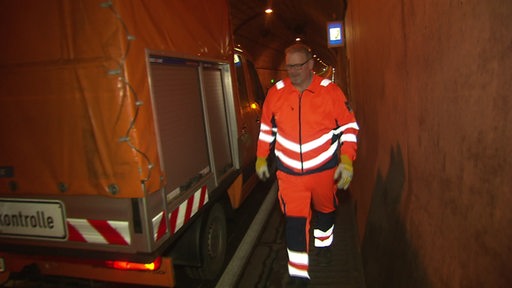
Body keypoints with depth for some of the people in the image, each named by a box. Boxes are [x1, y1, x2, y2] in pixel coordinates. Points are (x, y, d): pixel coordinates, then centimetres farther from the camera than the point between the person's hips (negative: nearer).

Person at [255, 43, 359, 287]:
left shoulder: (330, 91, -10)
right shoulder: (276, 92, -4)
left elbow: (349, 126, -5)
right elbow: (266, 127, 8)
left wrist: (347, 161, -13)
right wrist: (261, 159, 10)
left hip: (325, 169, 1)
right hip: (289, 172, 0)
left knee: (325, 209, 22)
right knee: (294, 220, -3)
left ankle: (323, 242, 53)